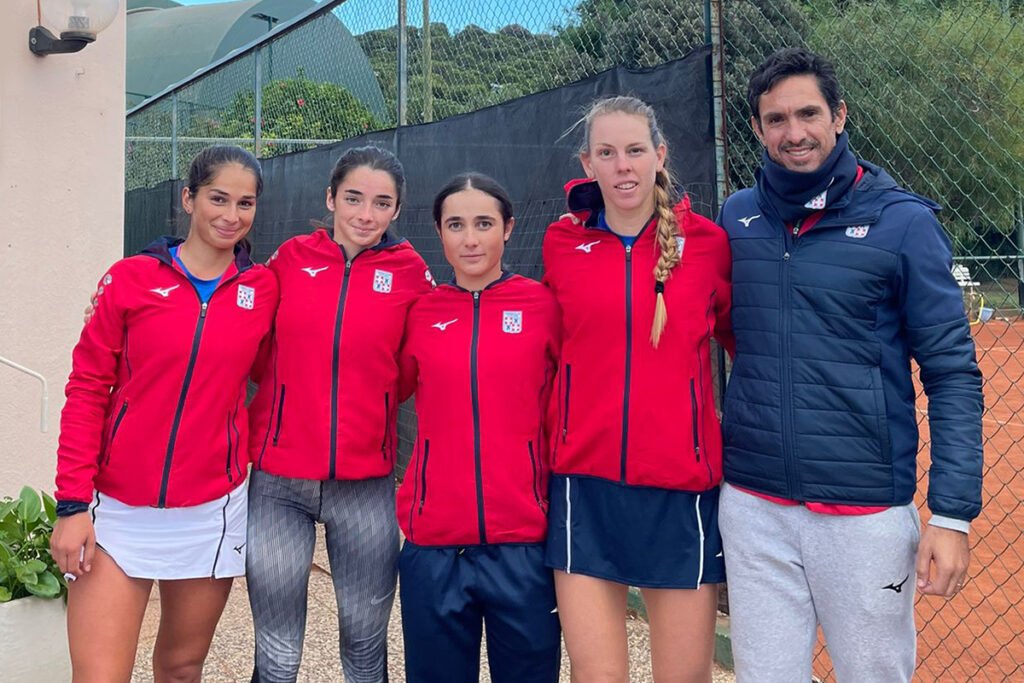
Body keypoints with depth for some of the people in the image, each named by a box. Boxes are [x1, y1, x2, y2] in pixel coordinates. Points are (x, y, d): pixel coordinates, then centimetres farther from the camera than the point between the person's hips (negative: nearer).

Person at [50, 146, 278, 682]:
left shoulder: (264, 290, 0)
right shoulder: (131, 278, -4)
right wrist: (72, 504, -7)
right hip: (120, 511, -2)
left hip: (211, 512, 2)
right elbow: (86, 391, -3)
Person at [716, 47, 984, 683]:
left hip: (866, 511, -2)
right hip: (753, 508, 3)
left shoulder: (902, 220, -5)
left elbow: (953, 373, -5)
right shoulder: (736, 217, 4)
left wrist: (953, 514, -10)